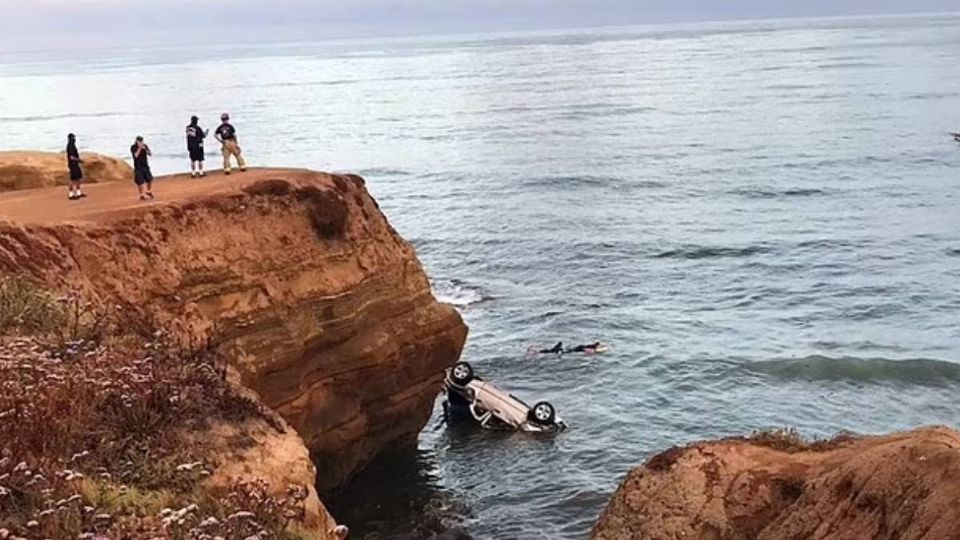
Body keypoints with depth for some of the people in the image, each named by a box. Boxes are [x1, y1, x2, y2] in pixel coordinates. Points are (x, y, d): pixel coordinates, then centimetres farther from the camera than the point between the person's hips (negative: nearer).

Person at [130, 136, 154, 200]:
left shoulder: (145, 146, 2)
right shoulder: (133, 147, -8)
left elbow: (150, 154, -4)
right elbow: (136, 155, -21)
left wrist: (145, 149, -19)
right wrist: (139, 148, -24)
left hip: (145, 166, 4)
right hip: (138, 167, -4)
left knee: (150, 180, 6)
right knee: (140, 181, -6)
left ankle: (149, 192, 29)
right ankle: (142, 195, 4)